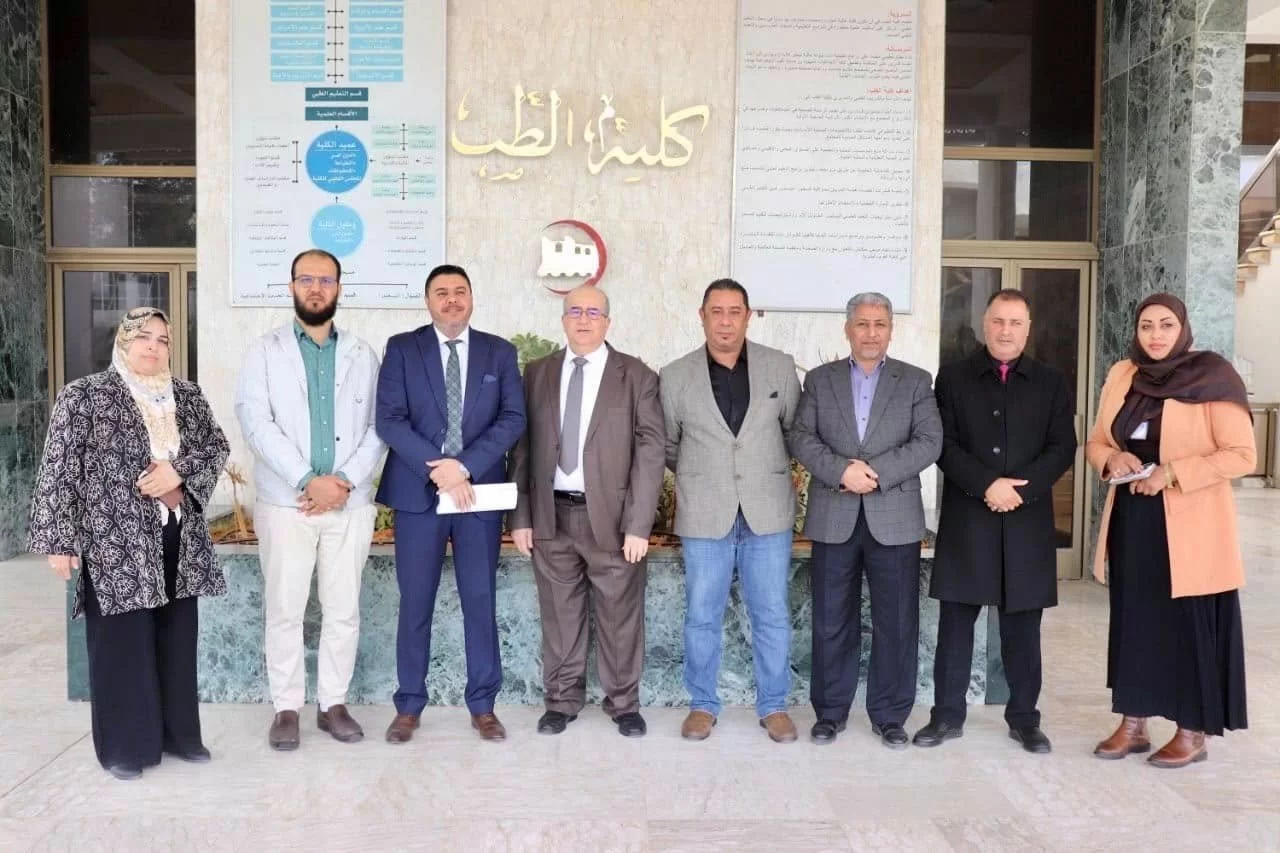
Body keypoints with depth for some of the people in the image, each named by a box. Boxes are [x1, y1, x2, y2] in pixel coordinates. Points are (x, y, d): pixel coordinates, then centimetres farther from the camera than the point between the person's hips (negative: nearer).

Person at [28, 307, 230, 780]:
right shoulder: (83, 396, -4)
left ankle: (179, 732, 24)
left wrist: (179, 470, -11)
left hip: (178, 540, 5)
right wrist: (59, 540, -11)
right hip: (116, 540, -4)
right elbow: (59, 471, -7)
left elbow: (217, 446, 9)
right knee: (122, 642, 3)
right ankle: (124, 746, 16)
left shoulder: (188, 396, 9)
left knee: (177, 638, 11)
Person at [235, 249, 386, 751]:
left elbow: (378, 427, 3)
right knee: (284, 611, 4)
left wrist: (345, 480, -12)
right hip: (286, 503, -1)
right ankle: (286, 708, 17)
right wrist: (309, 480, -16)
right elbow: (256, 423, -7)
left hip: (350, 503, 2)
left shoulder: (362, 355, 10)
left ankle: (333, 703, 20)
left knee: (343, 611, 7)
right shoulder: (265, 351, 4)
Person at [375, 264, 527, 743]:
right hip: (418, 492, -1)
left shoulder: (499, 352, 7)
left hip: (480, 492, 1)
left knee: (481, 601, 6)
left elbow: (513, 418, -3)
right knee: (415, 603, 6)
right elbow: (389, 419, -6)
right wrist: (435, 468, -17)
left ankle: (483, 706, 18)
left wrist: (465, 465, -15)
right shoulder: (402, 348, 4)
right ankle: (409, 706, 20)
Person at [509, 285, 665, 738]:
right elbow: (523, 447, 8)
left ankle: (623, 703, 23)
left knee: (619, 616, 7)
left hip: (611, 517, -2)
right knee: (560, 614, 11)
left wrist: (638, 524, -11)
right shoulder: (537, 373, 8)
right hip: (551, 516, 2)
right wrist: (521, 516, 3)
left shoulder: (637, 376, 0)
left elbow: (651, 451, -5)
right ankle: (562, 700, 26)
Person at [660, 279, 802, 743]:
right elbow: (667, 446, 12)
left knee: (772, 617, 8)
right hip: (704, 517, 0)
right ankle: (702, 705, 24)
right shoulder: (675, 376, 0)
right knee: (702, 618, 8)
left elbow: (795, 431, 13)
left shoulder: (780, 367, 1)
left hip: (768, 514, 1)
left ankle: (773, 706, 24)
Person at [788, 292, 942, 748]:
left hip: (894, 518, 0)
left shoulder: (916, 381, 7)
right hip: (833, 519, 1)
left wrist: (876, 471, -16)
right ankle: (830, 711, 20)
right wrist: (842, 470, -16)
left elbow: (929, 442, -3)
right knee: (832, 622, 7)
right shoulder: (819, 380, 10)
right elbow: (801, 438, 0)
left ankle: (889, 715, 19)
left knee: (896, 623, 5)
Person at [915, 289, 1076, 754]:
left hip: (1027, 521, 1)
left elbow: (1062, 448, 2)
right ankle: (947, 714, 14)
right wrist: (987, 485, -15)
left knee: (1023, 626, 8)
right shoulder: (953, 377, 5)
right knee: (955, 622, 4)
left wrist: (1022, 489, -13)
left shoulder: (1051, 383, 9)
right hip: (965, 519, -1)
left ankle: (1024, 717, 21)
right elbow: (943, 444, -3)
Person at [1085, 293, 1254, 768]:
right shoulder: (1121, 376, 7)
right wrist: (1113, 458, -8)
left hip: (1189, 526, -5)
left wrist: (1173, 472, -21)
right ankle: (1132, 724, 22)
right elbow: (1096, 442, 13)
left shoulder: (1212, 377, -8)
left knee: (1190, 625, 3)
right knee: (1134, 620, 10)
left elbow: (1242, 455, -12)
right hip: (1131, 522, 5)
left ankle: (1193, 733, 17)